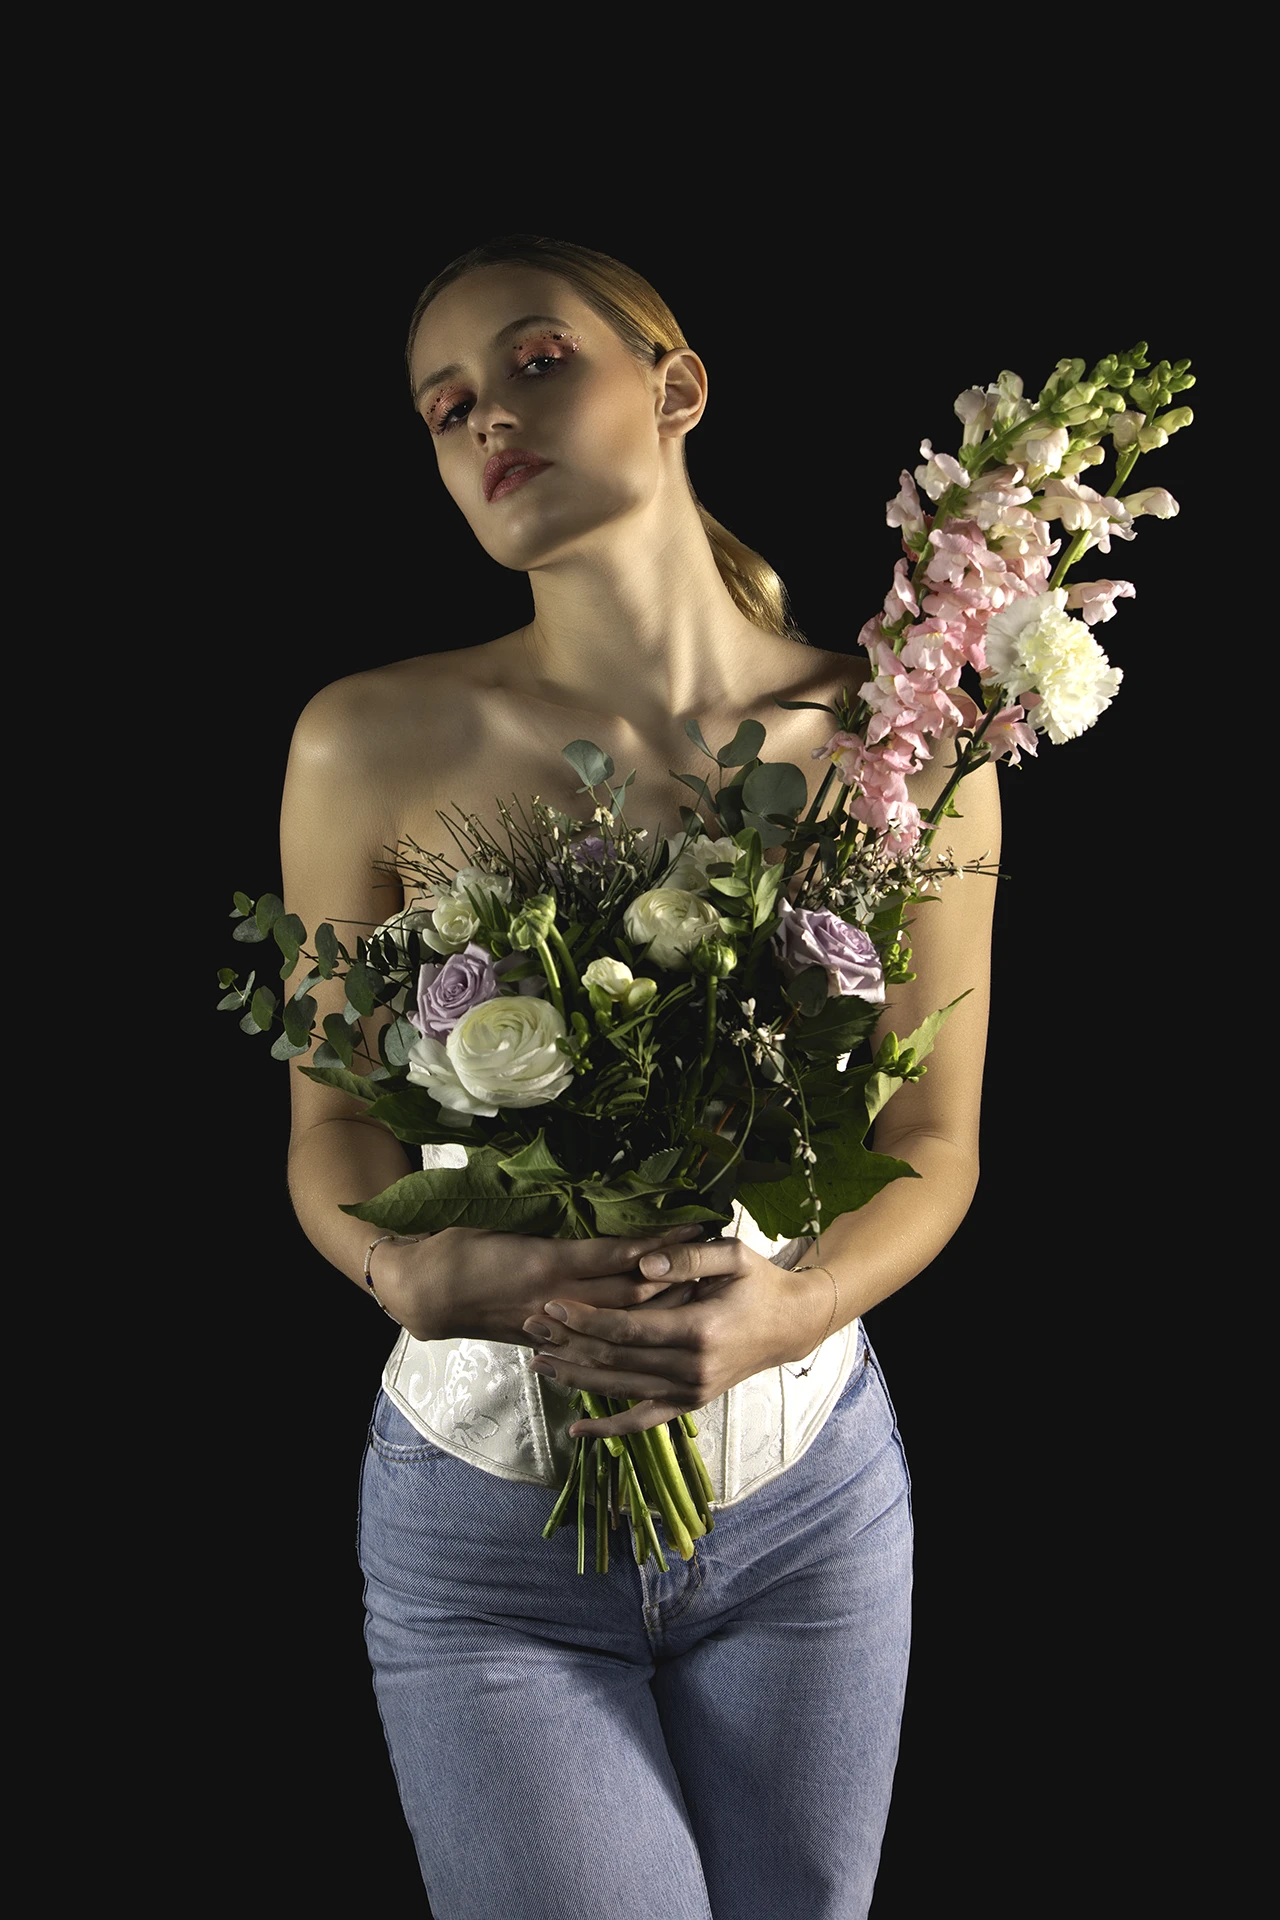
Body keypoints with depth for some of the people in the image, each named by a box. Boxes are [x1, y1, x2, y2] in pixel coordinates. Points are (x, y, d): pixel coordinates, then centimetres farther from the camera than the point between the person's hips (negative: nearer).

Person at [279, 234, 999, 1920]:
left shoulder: (903, 745, -8)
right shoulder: (377, 747, -11)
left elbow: (933, 1140, -1)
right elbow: (329, 1128, -2)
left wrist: (798, 1305, -20)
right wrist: (416, 1271, -23)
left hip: (811, 1498, 2)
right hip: (484, 1523, -1)